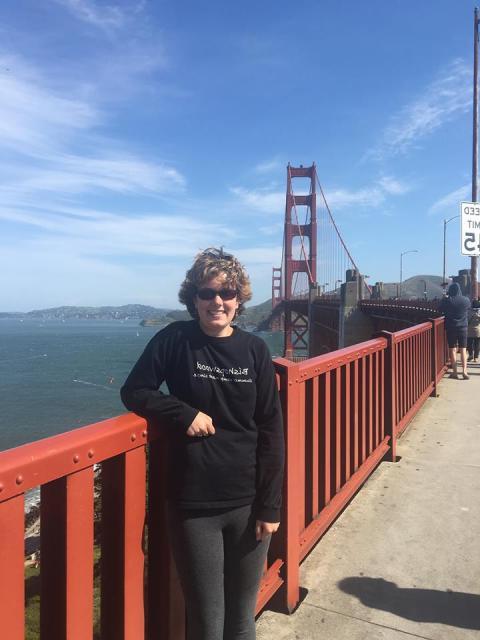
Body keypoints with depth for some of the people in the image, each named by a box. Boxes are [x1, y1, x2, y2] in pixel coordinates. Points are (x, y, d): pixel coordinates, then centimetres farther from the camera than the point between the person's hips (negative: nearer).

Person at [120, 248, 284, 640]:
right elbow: (134, 391, -1)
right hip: (193, 506, -2)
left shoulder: (255, 350, -1)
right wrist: (185, 413, -16)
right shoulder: (175, 339, -6)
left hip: (248, 503, 2)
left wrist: (270, 505, -2)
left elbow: (271, 431, 0)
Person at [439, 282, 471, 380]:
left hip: (451, 328, -1)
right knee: (463, 349, 7)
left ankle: (454, 372, 8)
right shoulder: (466, 300, -4)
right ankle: (464, 371, 0)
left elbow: (440, 309, 4)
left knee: (452, 349, 6)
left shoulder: (446, 300, -11)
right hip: (463, 327, 1)